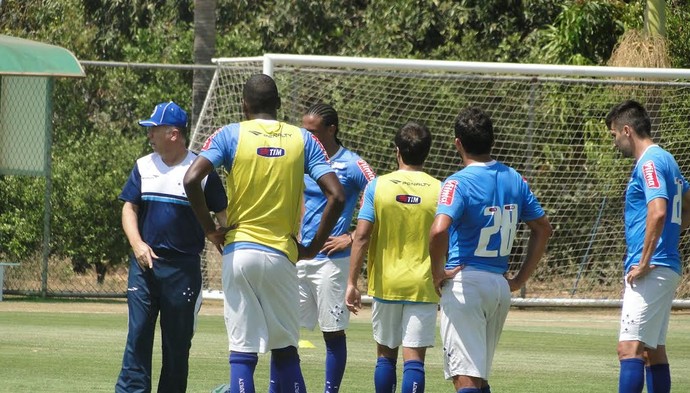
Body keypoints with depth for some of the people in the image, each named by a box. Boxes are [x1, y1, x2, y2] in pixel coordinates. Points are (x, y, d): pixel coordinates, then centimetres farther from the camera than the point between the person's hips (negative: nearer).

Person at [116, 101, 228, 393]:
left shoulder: (201, 169, -2)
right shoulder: (144, 166, 9)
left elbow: (223, 216, 1)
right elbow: (129, 207, 10)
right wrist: (137, 243, -8)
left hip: (184, 267, -3)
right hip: (145, 262, 3)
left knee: (178, 340, 3)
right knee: (138, 333, -5)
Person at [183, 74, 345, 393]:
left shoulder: (231, 134, 0)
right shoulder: (302, 139, 5)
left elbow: (191, 180, -13)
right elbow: (336, 196, -4)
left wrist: (210, 230, -2)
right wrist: (313, 248, 3)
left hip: (239, 251, -1)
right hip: (282, 256, 1)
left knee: (243, 352, -2)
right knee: (285, 351, 12)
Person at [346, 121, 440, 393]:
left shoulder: (378, 186, -3)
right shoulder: (439, 190, -3)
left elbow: (362, 236, -8)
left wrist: (352, 282, -5)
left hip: (385, 284, 1)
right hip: (423, 286, -1)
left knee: (386, 356, 14)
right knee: (414, 360, -4)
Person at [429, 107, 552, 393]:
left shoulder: (458, 183, -13)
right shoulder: (514, 179, 8)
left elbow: (439, 230, -29)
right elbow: (543, 228, 16)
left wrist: (437, 274, -13)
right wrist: (521, 279, 18)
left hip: (464, 284, -7)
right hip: (500, 285, 7)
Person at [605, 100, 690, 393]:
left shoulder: (649, 163, -12)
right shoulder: (666, 160, 18)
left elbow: (658, 212, -26)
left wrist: (644, 264, -21)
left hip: (651, 271, -11)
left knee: (629, 348, -17)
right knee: (654, 351, 14)